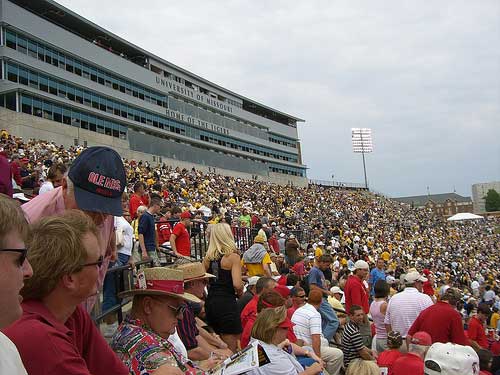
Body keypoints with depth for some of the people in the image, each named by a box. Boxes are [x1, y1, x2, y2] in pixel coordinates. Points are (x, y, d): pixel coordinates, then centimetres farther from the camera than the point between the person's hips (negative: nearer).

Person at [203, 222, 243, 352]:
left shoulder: (208, 257, 6)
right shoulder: (232, 256, -10)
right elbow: (237, 284, -19)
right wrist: (239, 292, 1)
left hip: (210, 302, 6)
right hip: (226, 302, -6)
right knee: (231, 348, 3)